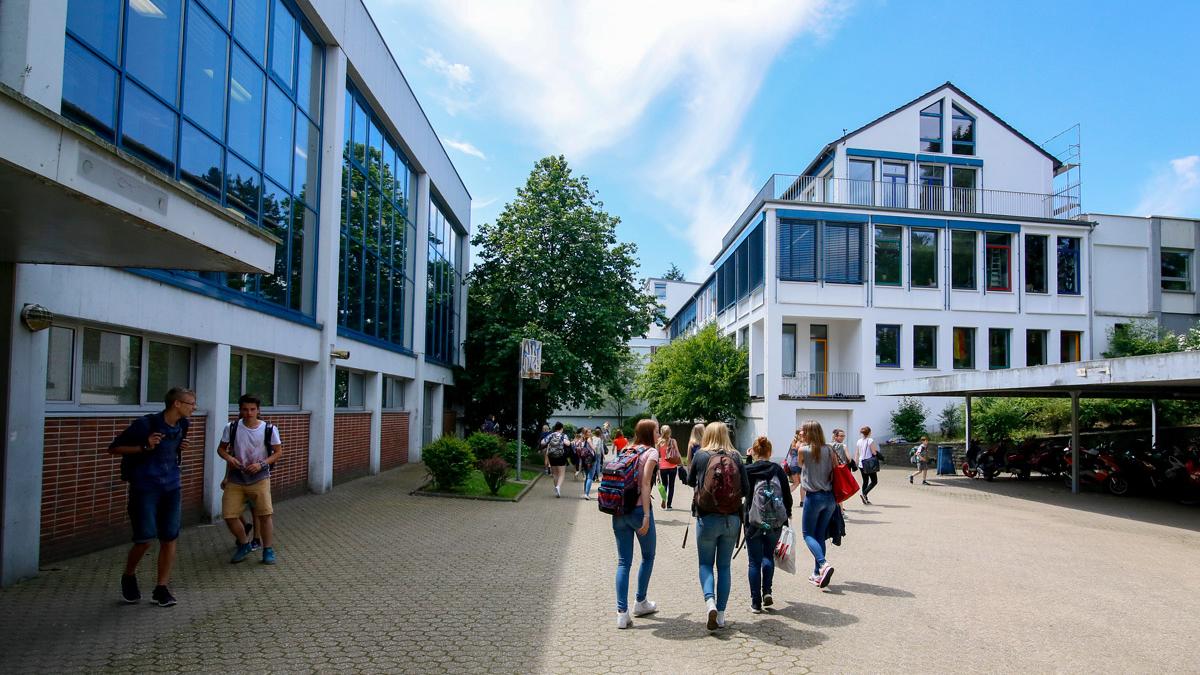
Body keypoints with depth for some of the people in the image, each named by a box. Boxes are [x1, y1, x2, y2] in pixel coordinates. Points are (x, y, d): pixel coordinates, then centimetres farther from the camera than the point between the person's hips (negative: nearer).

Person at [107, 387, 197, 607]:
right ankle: (129, 577, 23)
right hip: (145, 488, -5)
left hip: (171, 487, 5)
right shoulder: (145, 424, -16)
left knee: (170, 538, 2)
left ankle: (162, 588, 13)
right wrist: (144, 447, -21)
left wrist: (180, 448, 3)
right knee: (145, 539, -7)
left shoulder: (182, 425, 3)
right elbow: (114, 448, -8)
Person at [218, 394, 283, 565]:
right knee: (229, 515, -2)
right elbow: (221, 449, 7)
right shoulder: (231, 427, -4)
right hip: (236, 479, 2)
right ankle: (244, 544, 25)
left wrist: (262, 464, -16)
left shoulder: (269, 429, -7)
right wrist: (229, 458, -15)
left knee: (265, 513, -13)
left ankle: (268, 550, 5)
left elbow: (278, 452, -1)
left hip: (259, 478, -2)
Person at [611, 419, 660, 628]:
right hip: (638, 509, -5)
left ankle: (622, 612, 4)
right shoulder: (651, 452, -5)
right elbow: (645, 483, -15)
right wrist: (646, 515, -17)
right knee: (648, 556, 17)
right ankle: (640, 602, 28)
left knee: (623, 561, 8)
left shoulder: (626, 451, 12)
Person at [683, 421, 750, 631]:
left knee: (705, 564, 13)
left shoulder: (700, 456, -5)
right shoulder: (736, 457, -2)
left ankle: (710, 601, -12)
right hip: (732, 519, 2)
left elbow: (690, 481, 11)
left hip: (707, 518, -2)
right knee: (724, 566, 14)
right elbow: (746, 489, -2)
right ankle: (721, 615, 14)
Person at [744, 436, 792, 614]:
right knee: (769, 555, 21)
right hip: (776, 521, 2)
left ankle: (756, 602, 7)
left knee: (755, 561, 7)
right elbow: (787, 495, 3)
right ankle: (767, 592, 6)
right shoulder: (778, 470, -2)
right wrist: (788, 515, 16)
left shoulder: (747, 471, -8)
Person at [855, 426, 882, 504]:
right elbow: (874, 453, -11)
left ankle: (865, 499, 13)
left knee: (865, 481, 14)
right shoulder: (870, 440, -9)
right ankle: (864, 493, -13)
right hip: (870, 465, -6)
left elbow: (856, 454, 10)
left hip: (861, 464, 6)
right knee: (874, 481, 3)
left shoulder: (859, 441, 7)